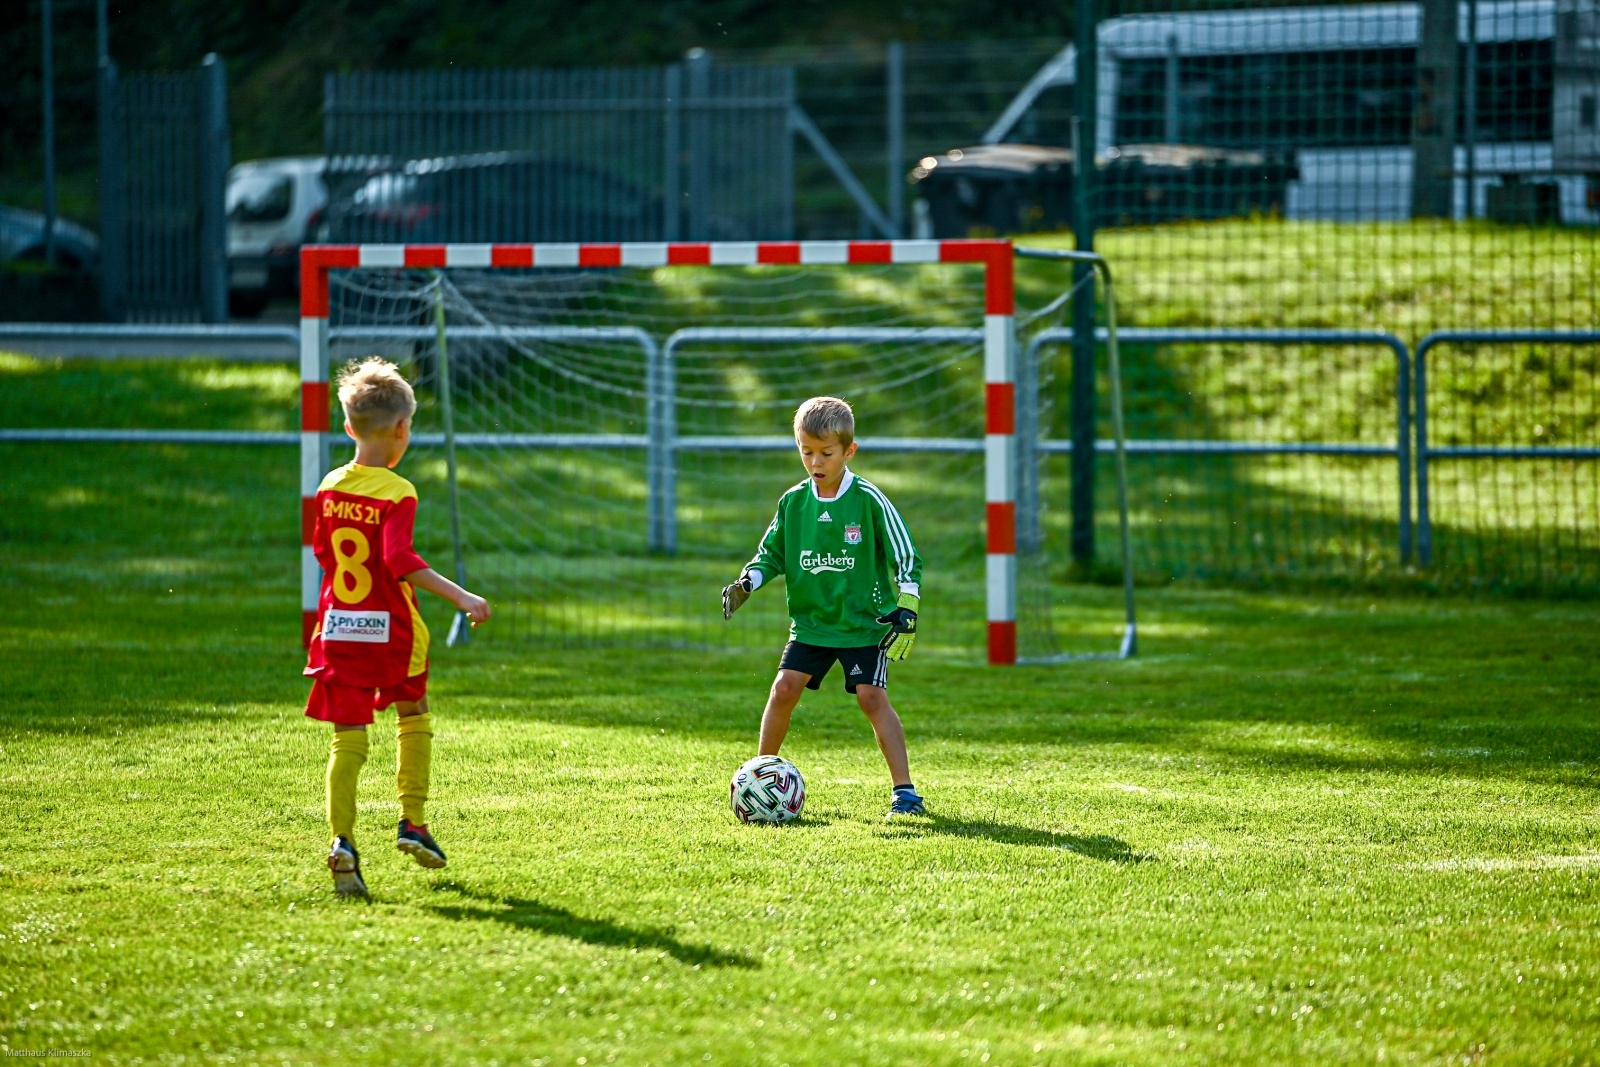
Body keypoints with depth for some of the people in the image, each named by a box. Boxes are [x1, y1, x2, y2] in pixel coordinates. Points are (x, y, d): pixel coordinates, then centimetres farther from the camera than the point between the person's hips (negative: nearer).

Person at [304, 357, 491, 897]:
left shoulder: (330, 488, 3)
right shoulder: (397, 494, -15)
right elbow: (400, 559, -27)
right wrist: (460, 596, -30)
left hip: (338, 629, 3)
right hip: (392, 629, -3)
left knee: (349, 739, 1)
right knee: (414, 716, 22)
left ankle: (342, 841, -15)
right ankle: (413, 822, 23)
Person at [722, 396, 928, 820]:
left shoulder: (869, 500, -11)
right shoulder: (793, 502, 1)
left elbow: (905, 557, -6)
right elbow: (771, 554, 12)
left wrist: (906, 609, -13)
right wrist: (746, 583, -7)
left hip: (864, 622, -4)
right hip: (810, 622, 4)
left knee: (872, 695, -13)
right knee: (785, 687, -7)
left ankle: (906, 793, -10)